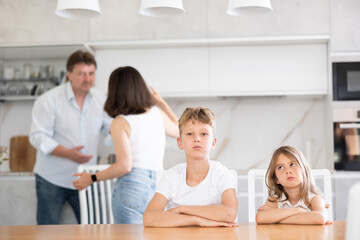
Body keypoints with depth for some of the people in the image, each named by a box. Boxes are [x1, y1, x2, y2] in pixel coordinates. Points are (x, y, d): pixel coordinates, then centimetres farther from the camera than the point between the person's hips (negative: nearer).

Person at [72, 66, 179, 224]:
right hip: (159, 183, 5)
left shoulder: (120, 123, -6)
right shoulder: (158, 113, 9)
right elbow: (179, 131, 30)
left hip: (131, 186, -5)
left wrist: (92, 178, 0)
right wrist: (162, 103, 37)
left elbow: (125, 166, -12)